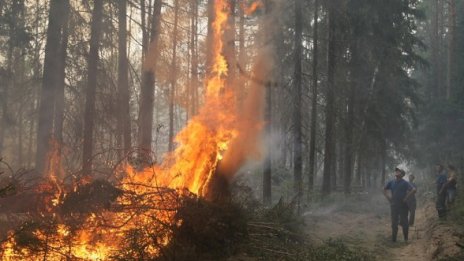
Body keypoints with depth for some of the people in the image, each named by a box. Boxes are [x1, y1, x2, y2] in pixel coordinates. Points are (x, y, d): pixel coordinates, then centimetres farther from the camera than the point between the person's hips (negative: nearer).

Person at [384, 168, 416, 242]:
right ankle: (393, 238, 16)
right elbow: (384, 190, 21)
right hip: (393, 205, 4)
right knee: (394, 223, 8)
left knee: (404, 222, 0)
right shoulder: (391, 182, 7)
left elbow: (413, 190, -16)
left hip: (402, 205, -4)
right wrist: (388, 197, 8)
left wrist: (406, 198, -15)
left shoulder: (405, 183, -7)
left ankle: (406, 239, 10)